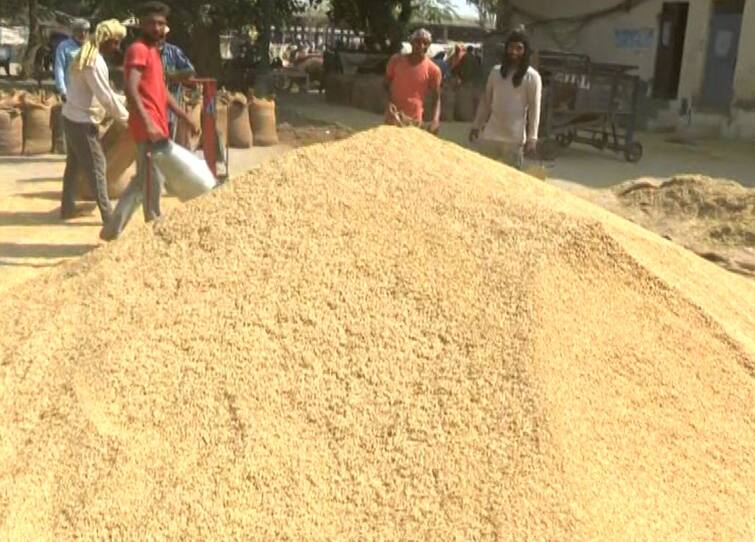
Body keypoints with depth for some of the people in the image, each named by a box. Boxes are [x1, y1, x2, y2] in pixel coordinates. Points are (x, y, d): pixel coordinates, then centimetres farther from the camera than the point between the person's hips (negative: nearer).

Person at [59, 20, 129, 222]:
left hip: (71, 117, 10)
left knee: (73, 165, 16)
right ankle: (108, 215, 0)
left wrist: (122, 101, 16)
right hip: (83, 121, -10)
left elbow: (102, 91, 17)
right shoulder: (94, 62, -21)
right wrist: (125, 117, -11)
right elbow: (105, 96, -20)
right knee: (97, 167, -4)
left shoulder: (85, 55, 10)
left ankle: (67, 208, 24)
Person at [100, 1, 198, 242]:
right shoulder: (138, 50, -10)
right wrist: (148, 124, -34)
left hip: (156, 127, 10)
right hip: (148, 128, -10)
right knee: (153, 181, -5)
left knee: (142, 181, 16)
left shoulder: (153, 51, 20)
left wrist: (186, 117, 25)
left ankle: (113, 230, 24)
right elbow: (131, 89, -24)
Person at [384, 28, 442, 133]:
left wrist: (435, 120, -23)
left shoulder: (433, 70, -11)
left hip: (414, 120, -2)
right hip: (393, 117, 2)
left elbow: (436, 98, -6)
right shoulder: (396, 60, -5)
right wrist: (390, 101, -9)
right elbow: (387, 83, 9)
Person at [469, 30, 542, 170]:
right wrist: (477, 125, 12)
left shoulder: (532, 77, -5)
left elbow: (534, 108, -7)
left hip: (515, 138, -4)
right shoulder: (496, 71, 8)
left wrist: (532, 137, -12)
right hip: (491, 134, 4)